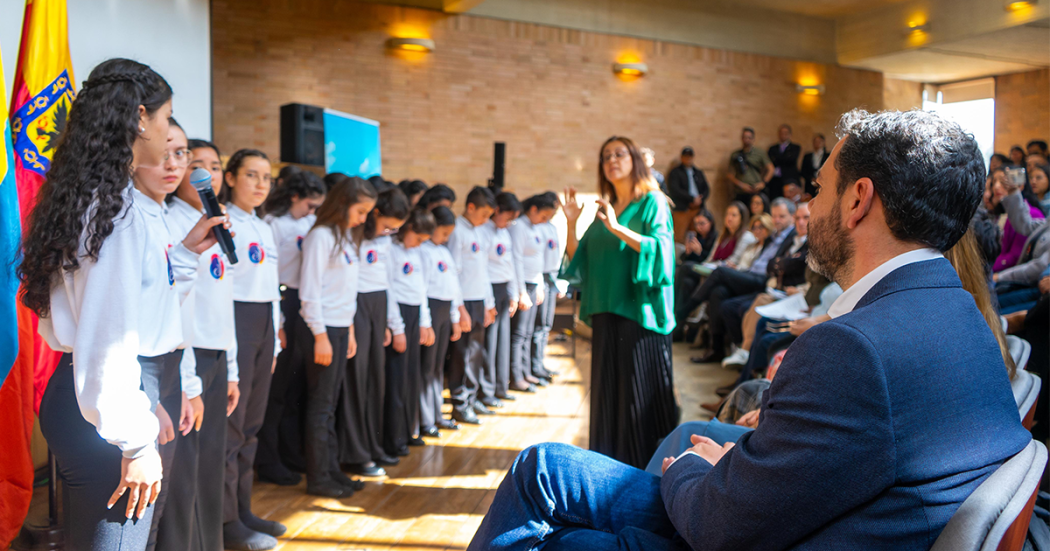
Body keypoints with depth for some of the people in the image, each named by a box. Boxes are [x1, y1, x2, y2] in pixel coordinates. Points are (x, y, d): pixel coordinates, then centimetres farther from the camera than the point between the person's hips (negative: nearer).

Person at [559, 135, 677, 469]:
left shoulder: (652, 203, 0)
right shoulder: (603, 209, 16)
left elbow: (660, 247, -16)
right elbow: (578, 261, 13)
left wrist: (617, 228, -23)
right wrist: (572, 223, 0)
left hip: (639, 313, -6)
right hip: (606, 314, 6)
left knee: (639, 394, -3)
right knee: (608, 394, 8)